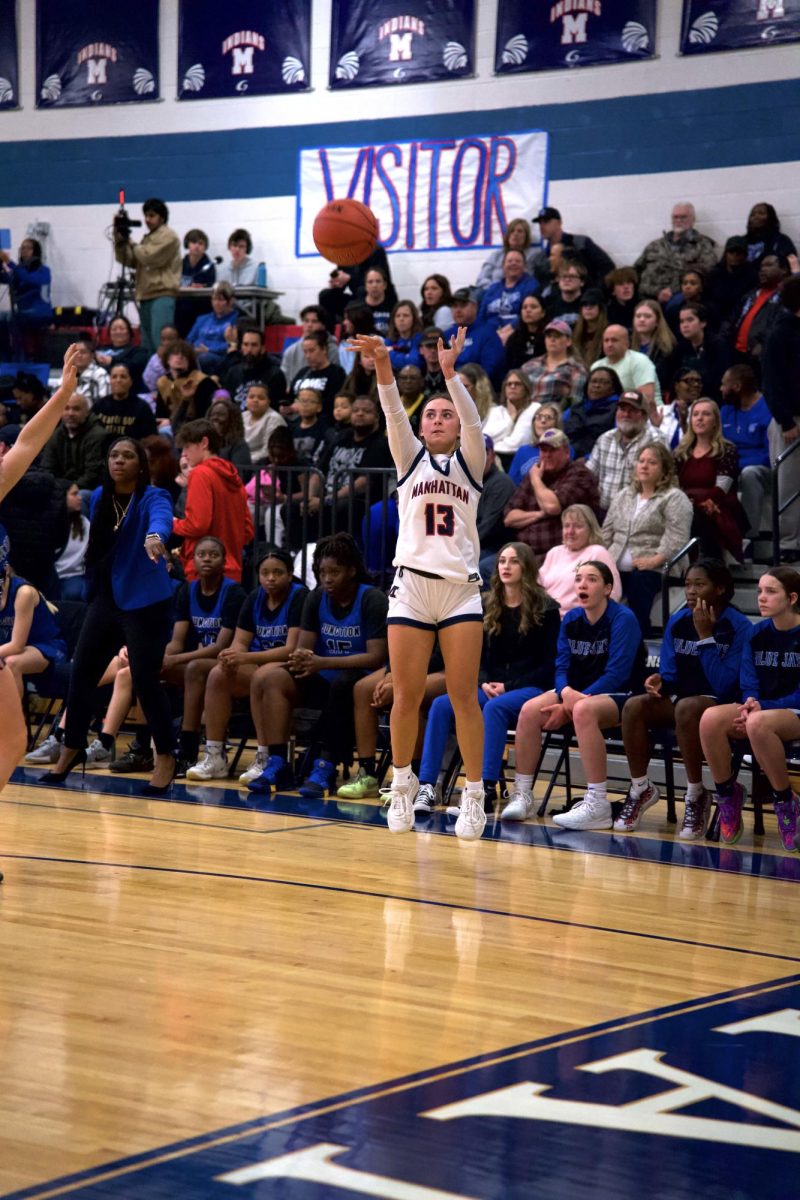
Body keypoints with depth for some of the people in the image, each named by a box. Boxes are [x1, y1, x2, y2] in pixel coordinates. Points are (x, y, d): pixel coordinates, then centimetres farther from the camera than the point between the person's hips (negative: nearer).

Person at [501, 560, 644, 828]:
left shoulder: (622, 619, -12)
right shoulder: (571, 620, 7)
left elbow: (616, 675, -18)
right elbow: (561, 667, 4)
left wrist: (574, 701, -21)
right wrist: (566, 692, -22)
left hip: (619, 697, -6)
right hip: (575, 693, 6)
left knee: (583, 710, -38)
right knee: (530, 710, -18)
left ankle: (597, 806, -36)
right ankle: (521, 795, -8)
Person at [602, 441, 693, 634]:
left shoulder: (674, 498, 2)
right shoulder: (623, 496, 24)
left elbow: (676, 538, -10)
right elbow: (607, 533, 23)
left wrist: (656, 559, -20)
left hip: (651, 569, -5)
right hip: (616, 567, 5)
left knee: (641, 581, -34)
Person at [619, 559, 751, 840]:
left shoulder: (738, 627, -13)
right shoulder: (677, 621, 3)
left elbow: (723, 686, -21)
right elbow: (670, 673, 10)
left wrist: (705, 636, -23)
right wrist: (659, 681, -14)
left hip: (721, 705, -5)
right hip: (682, 697, 5)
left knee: (687, 707, -38)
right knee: (634, 706, -23)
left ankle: (696, 796, -22)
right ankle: (640, 789, -8)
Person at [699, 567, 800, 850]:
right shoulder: (756, 634, 9)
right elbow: (749, 684, 5)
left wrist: (761, 707, -22)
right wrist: (750, 704, -18)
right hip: (760, 708, 5)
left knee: (759, 723, -40)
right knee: (710, 718, -27)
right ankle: (727, 794, -7)